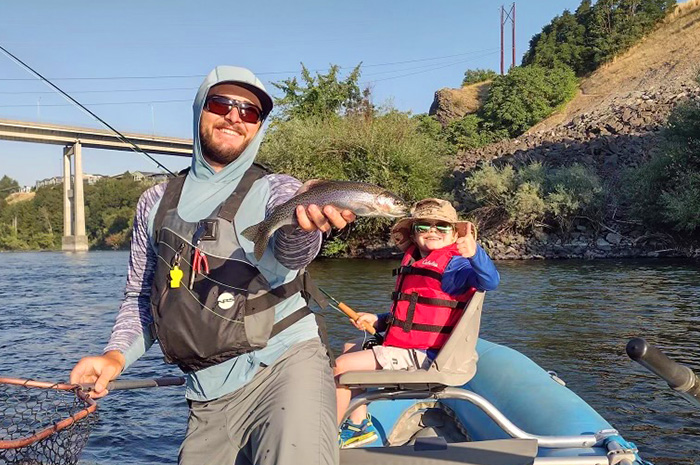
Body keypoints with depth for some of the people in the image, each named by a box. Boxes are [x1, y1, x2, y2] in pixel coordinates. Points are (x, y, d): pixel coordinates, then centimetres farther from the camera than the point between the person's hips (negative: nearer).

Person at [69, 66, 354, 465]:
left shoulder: (277, 191, 0)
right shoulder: (156, 203, 12)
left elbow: (288, 250, -23)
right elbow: (140, 297, 19)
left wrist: (303, 225, -47)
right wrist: (117, 355, 1)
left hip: (284, 366, -4)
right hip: (207, 395, 4)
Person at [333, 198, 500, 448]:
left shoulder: (454, 265, -13)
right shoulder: (413, 262, 14)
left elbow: (490, 280, -34)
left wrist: (475, 252, -52)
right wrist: (378, 320, 15)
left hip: (421, 354, -10)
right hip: (406, 345, 10)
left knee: (341, 366, -13)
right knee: (350, 348, 27)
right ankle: (359, 425, 25)